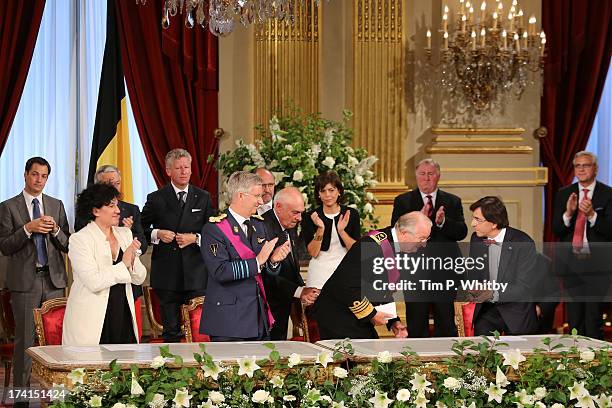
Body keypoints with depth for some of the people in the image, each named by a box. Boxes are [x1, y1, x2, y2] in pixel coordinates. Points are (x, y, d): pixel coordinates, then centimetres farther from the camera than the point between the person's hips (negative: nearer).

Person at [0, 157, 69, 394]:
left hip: (53, 280, 3)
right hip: (25, 281, -3)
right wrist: (28, 228, -16)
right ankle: (21, 390, 3)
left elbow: (67, 246, 10)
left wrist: (55, 230, -9)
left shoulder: (56, 205, 13)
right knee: (25, 339, -2)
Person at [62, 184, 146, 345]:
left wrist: (132, 260, -10)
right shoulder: (79, 239, -7)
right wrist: (123, 264, -13)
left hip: (123, 317, 5)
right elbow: (94, 282, -18)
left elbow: (139, 278, 9)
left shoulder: (125, 234, 10)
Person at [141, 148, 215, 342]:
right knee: (171, 330, 5)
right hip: (166, 274, 0)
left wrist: (195, 238, -9)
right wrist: (157, 234, -9)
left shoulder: (203, 198, 9)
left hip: (196, 273, 0)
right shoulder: (156, 199, 6)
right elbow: (141, 229, 10)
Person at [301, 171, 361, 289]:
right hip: (320, 272, -1)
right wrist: (320, 229, -21)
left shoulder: (352, 214, 0)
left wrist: (341, 231, -19)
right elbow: (313, 253, -8)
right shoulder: (310, 217, -3)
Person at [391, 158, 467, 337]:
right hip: (415, 273, -1)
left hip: (444, 271, 1)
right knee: (416, 327, 4)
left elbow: (462, 232, -2)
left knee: (446, 326, 5)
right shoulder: (402, 201, 6)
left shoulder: (453, 202, 10)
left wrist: (442, 222, -20)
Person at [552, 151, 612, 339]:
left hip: (597, 264, -3)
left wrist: (592, 215, -23)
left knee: (594, 321, -5)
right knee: (574, 321, 8)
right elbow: (556, 230, 4)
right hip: (570, 263, 3)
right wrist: (568, 213, -14)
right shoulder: (564, 194, 9)